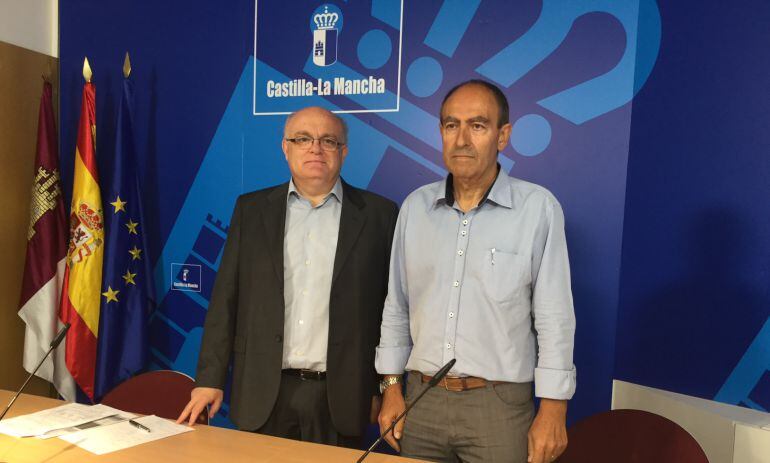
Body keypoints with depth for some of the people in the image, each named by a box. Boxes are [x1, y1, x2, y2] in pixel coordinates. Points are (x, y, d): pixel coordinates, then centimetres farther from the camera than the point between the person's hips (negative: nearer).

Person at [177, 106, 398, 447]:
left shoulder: (378, 213, -1)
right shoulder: (251, 209, 5)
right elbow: (226, 299, 4)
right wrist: (210, 379, -1)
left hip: (340, 396, -1)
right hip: (264, 392, 2)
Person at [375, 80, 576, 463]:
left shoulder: (538, 208, -9)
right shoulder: (415, 206, 1)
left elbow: (554, 318, -7)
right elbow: (396, 307, 7)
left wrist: (552, 411, -8)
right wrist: (391, 388, 6)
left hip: (500, 404, -3)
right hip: (421, 400, 3)